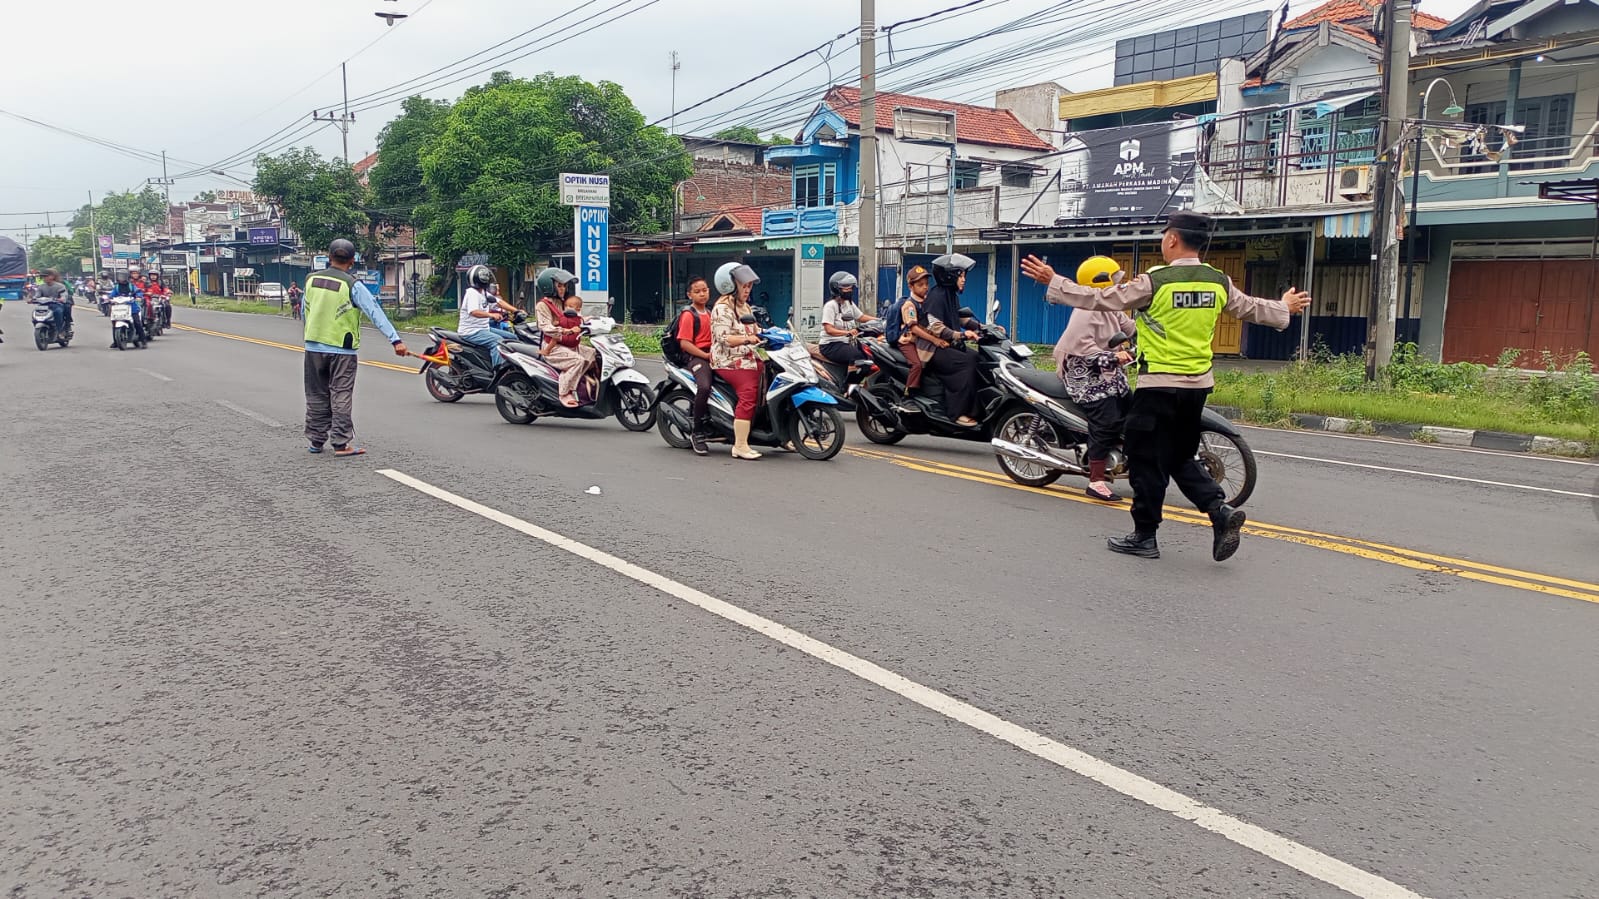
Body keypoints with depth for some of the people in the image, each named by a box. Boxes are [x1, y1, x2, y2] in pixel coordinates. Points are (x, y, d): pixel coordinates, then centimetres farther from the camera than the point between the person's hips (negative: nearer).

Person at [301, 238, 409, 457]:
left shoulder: (311, 279, 5)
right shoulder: (352, 286, -11)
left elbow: (305, 312, 13)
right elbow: (375, 312, -16)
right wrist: (395, 340, -19)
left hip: (313, 347, 5)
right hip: (342, 350, -5)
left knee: (316, 395, 14)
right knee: (341, 396, -1)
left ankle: (316, 439, 21)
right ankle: (341, 443, -2)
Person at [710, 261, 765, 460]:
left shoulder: (745, 306, 24)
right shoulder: (722, 308, -7)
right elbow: (723, 338, -18)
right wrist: (747, 339, -28)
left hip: (749, 358, 9)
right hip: (730, 361, -9)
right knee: (748, 394, -26)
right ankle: (740, 446, -27)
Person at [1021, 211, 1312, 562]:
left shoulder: (1154, 282, -14)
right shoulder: (1219, 283, 4)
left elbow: (1100, 299, -10)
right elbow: (1250, 308, 20)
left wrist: (1053, 281, -1)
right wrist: (1284, 308, 41)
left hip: (1158, 385, -6)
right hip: (1198, 385, 6)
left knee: (1146, 460, 4)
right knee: (1181, 458, 20)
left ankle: (1144, 536, 11)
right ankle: (1220, 510, 3)